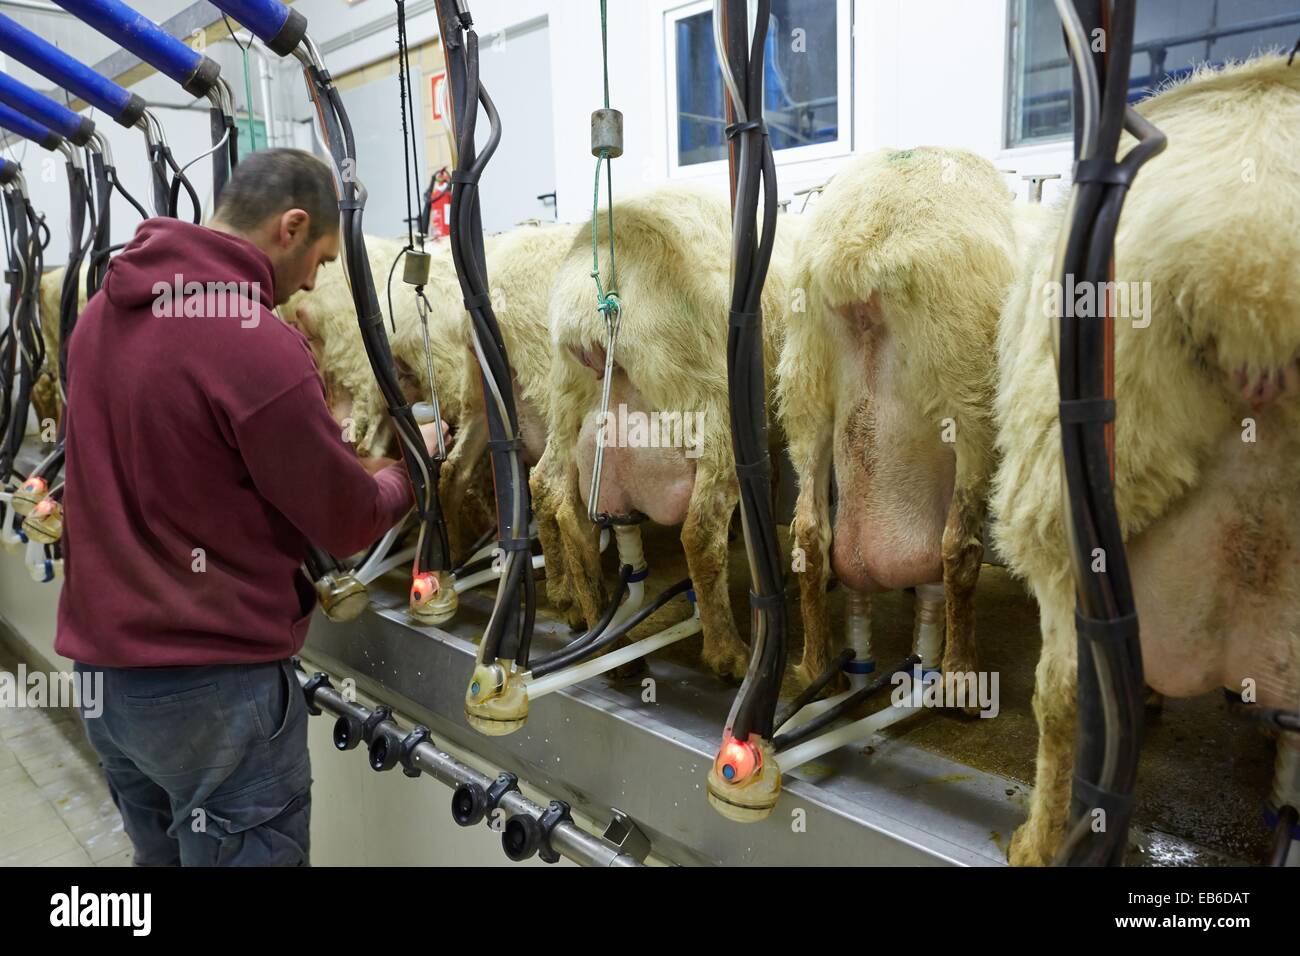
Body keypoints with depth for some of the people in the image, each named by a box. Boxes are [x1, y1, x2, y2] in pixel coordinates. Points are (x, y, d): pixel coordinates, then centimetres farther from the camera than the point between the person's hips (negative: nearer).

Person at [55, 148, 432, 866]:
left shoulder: (103, 313, 4)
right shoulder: (257, 346, -23)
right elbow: (349, 520, -13)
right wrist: (410, 468, 8)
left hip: (102, 659, 8)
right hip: (215, 685, -8)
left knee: (161, 853, 25)